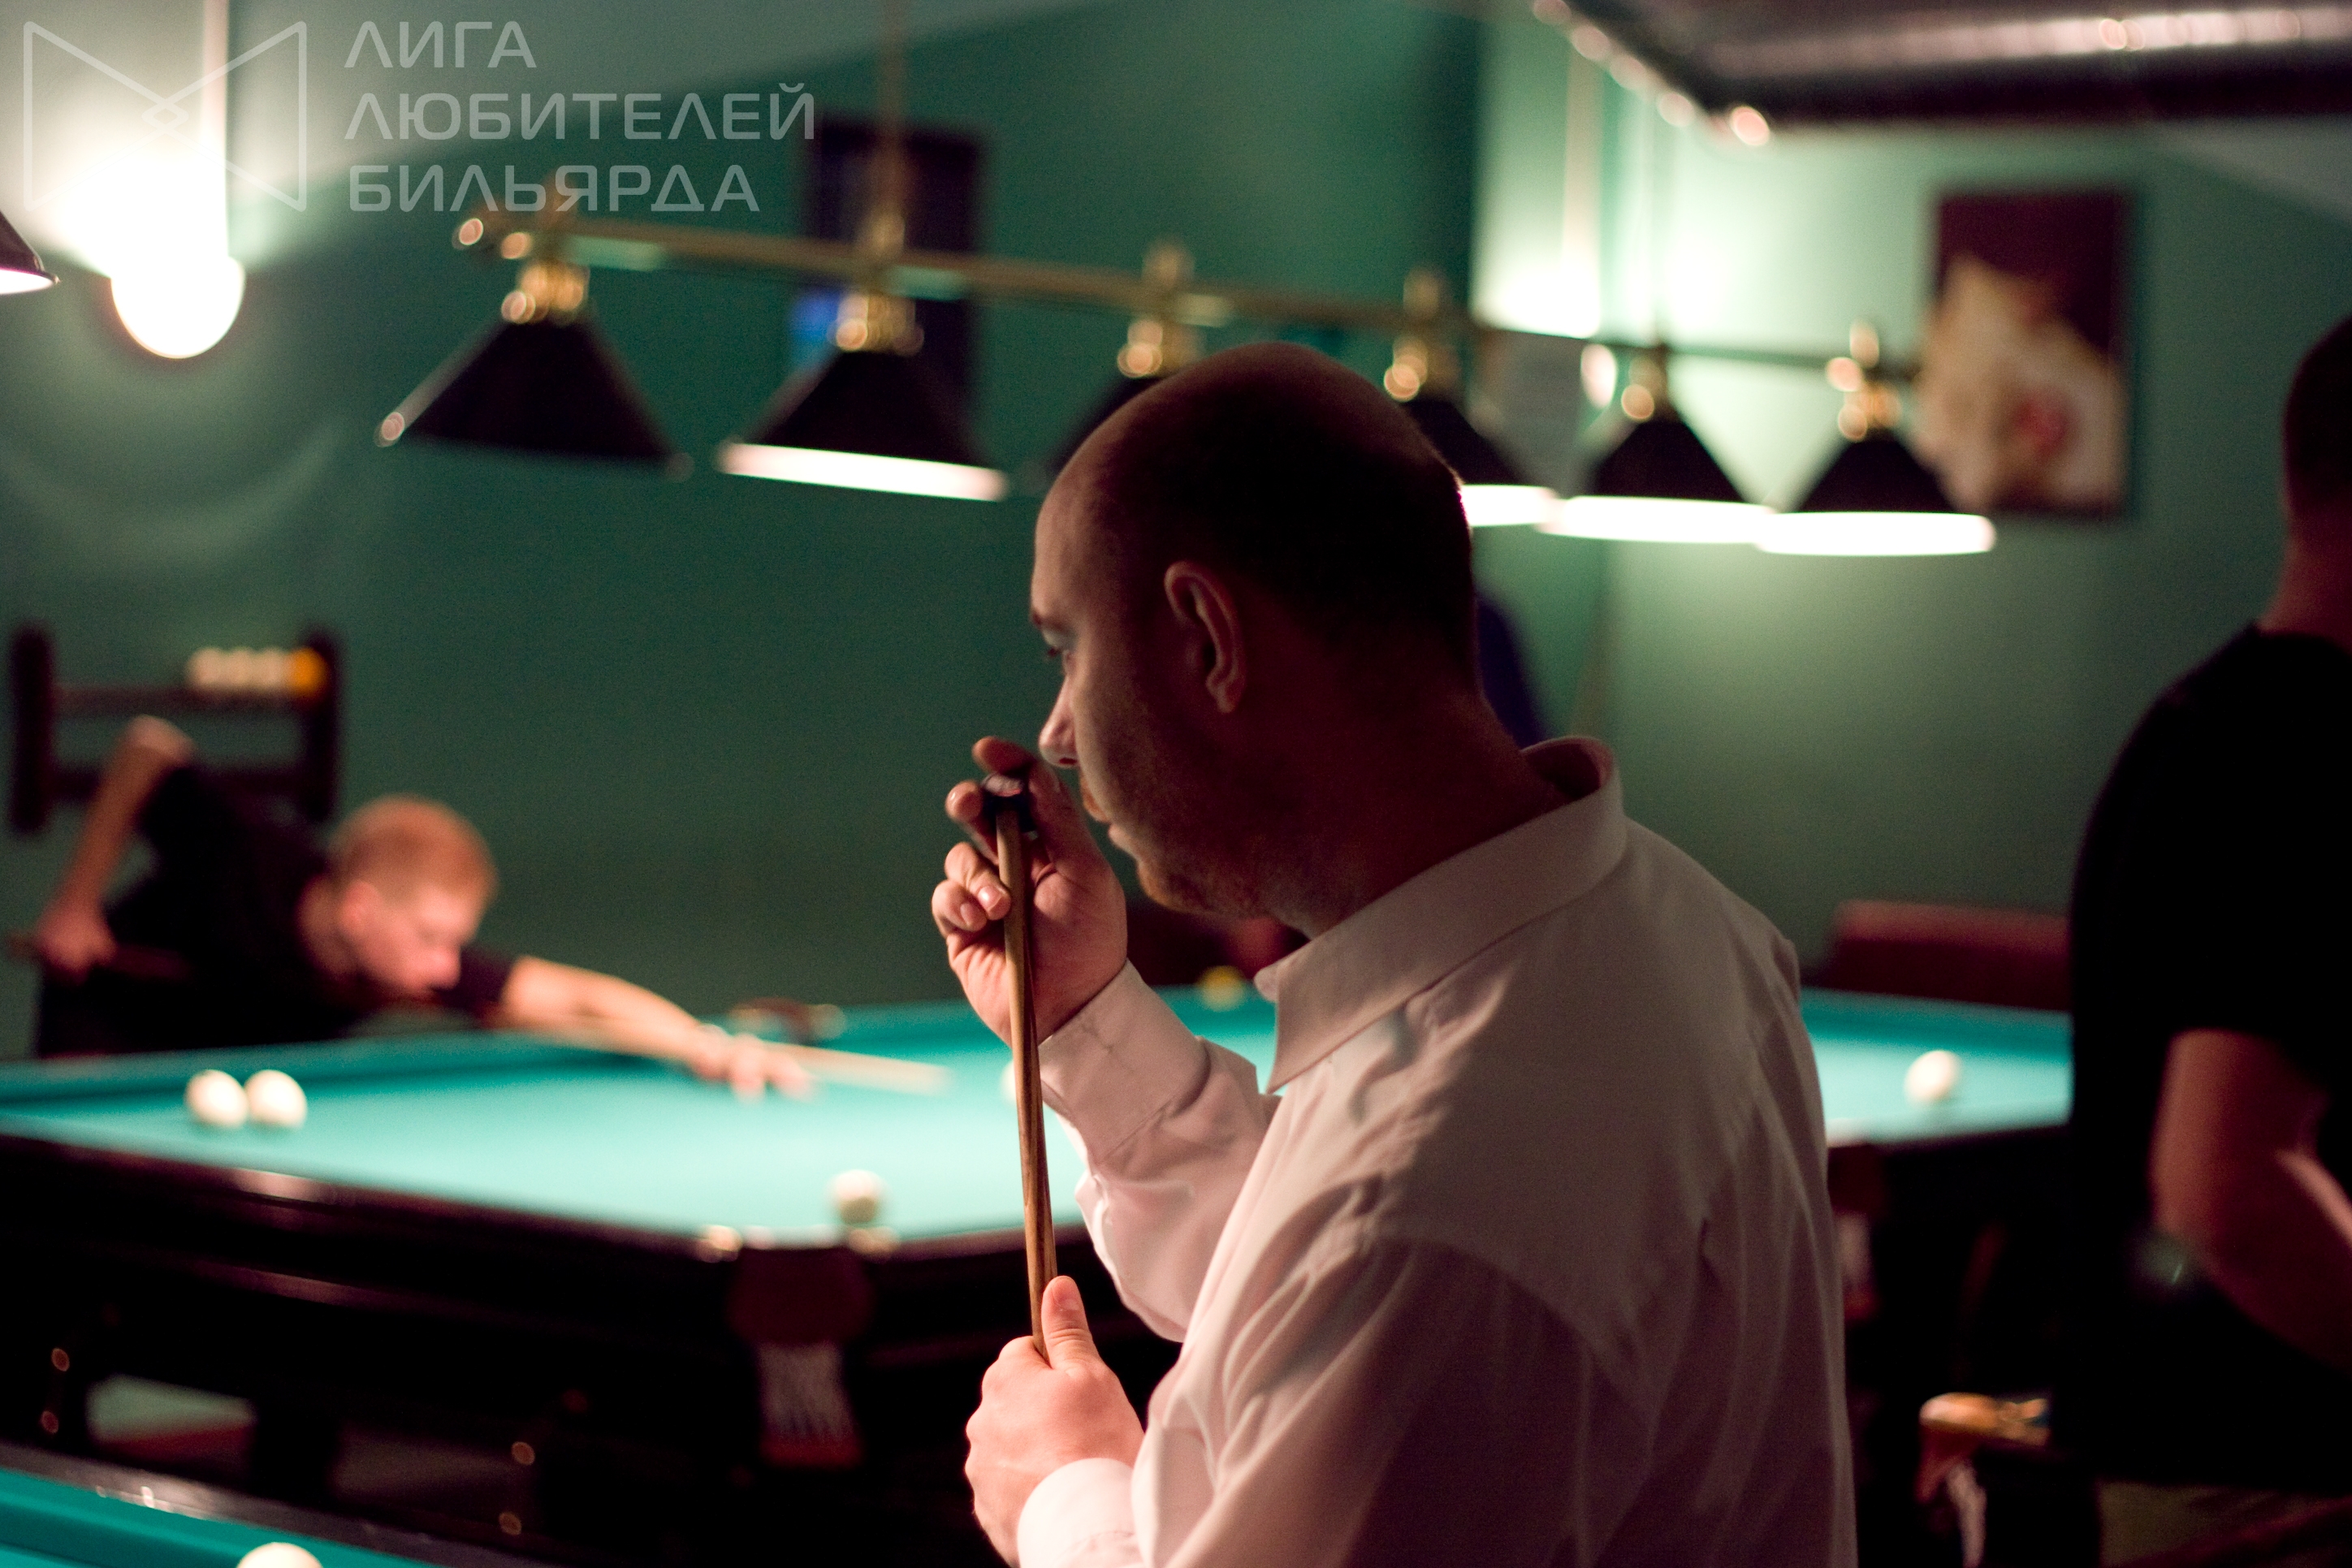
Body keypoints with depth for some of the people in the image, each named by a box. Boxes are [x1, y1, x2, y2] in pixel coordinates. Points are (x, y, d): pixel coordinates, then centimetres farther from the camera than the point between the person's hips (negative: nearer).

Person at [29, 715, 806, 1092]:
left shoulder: (426, 957, -34)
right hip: (115, 1012, -3)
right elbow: (149, 745, -25)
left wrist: (710, 1045, -52)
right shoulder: (244, 855, -41)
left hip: (266, 1049, 3)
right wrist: (77, 902, -24)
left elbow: (580, 1000, -38)